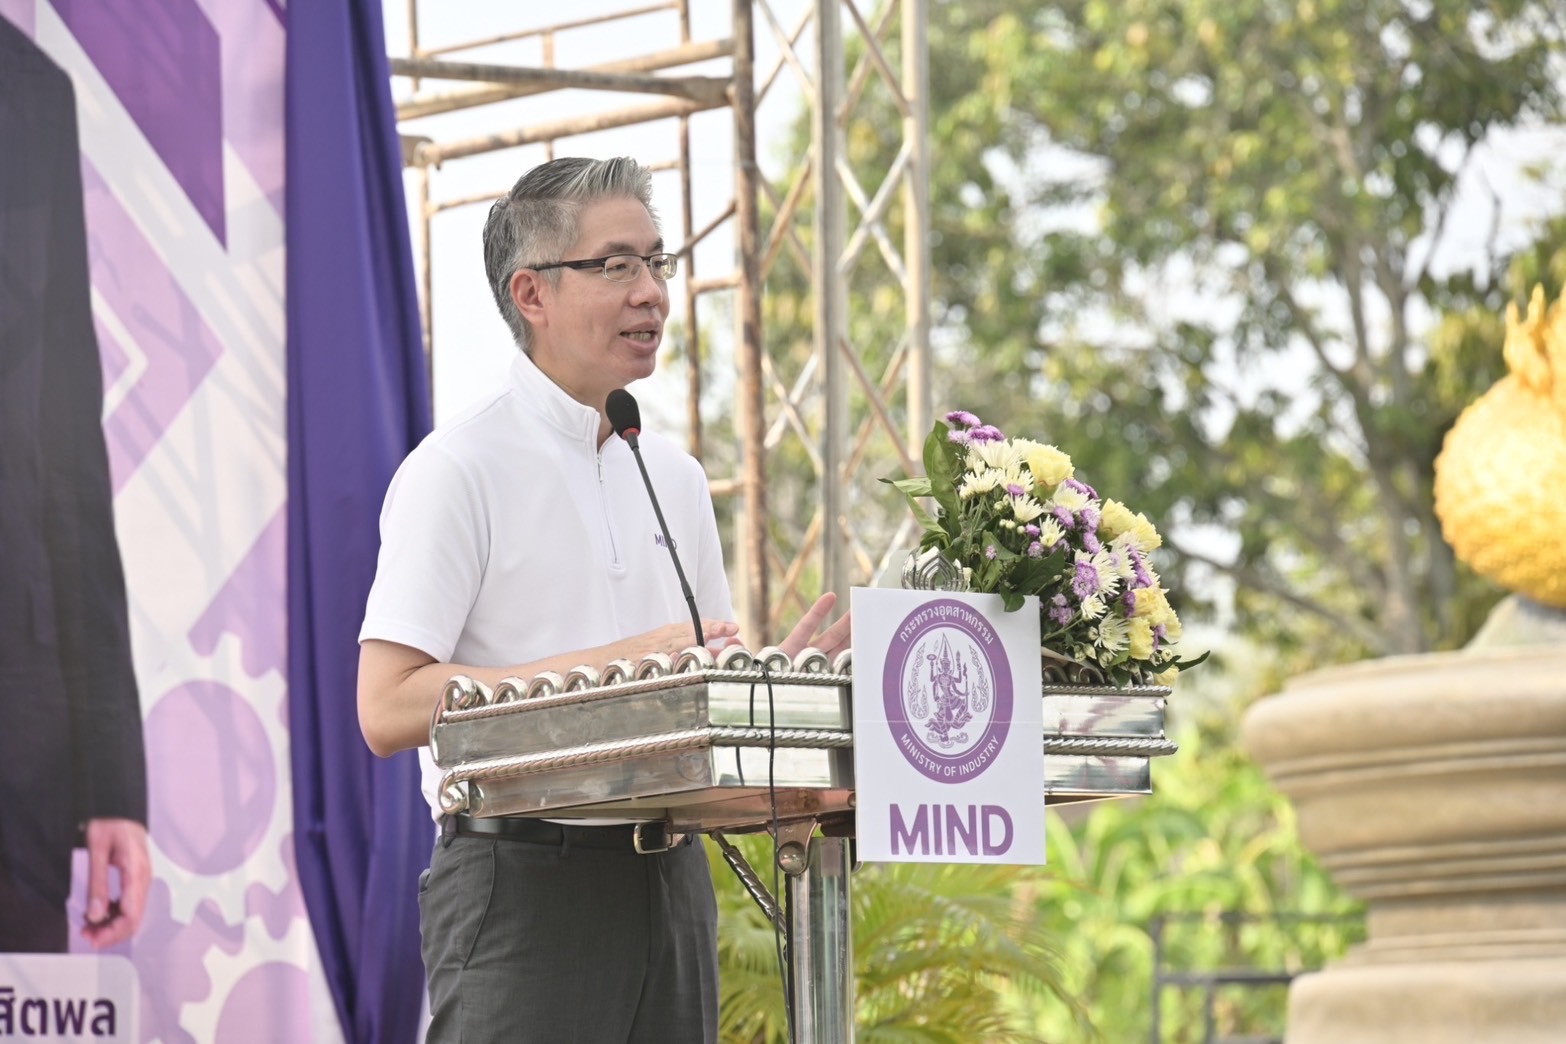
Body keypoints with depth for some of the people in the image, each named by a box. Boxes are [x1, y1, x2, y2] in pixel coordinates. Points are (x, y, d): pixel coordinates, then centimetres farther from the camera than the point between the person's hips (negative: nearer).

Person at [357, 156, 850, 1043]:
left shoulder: (674, 479, 16)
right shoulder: (459, 471, -6)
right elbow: (389, 708, -15)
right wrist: (614, 665, -19)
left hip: (670, 881, 7)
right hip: (524, 885, -6)